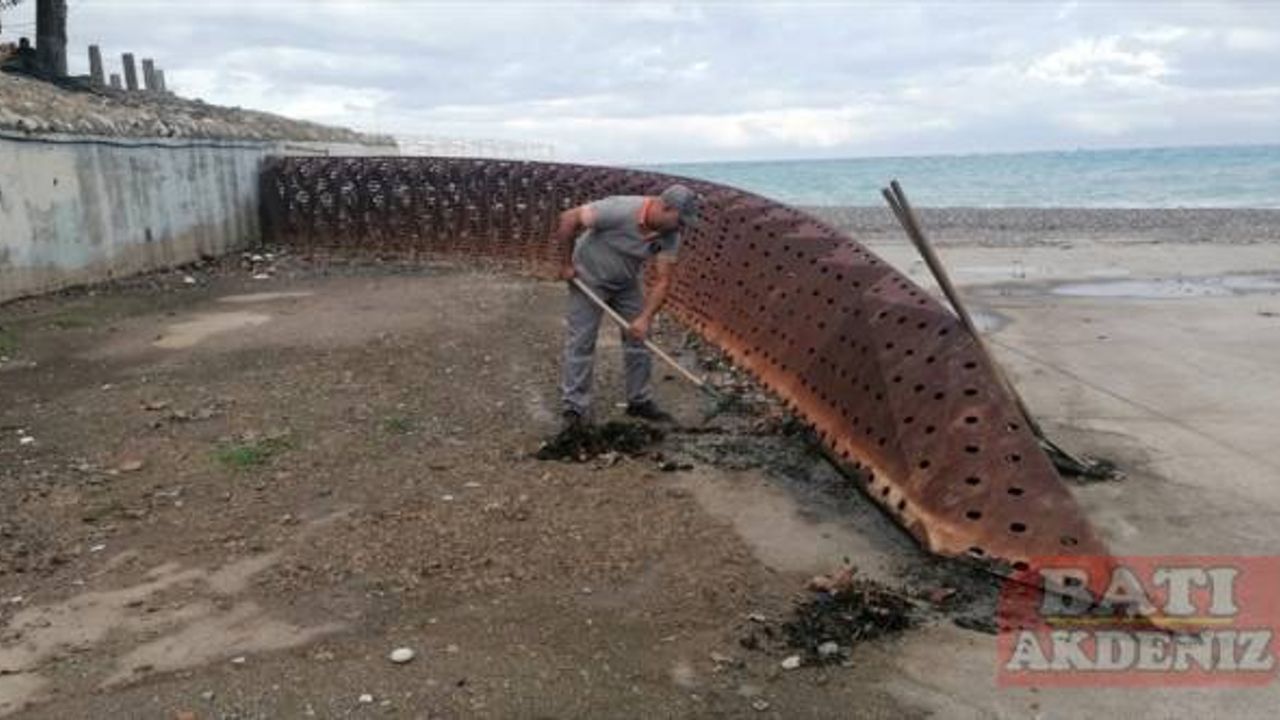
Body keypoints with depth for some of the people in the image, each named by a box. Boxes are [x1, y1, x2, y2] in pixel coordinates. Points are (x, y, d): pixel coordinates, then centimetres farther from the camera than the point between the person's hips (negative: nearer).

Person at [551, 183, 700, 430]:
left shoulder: (670, 235, -18)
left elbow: (662, 280, -16)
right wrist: (566, 263, -19)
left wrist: (645, 318, -28)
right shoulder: (620, 210, -35)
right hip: (588, 278, -5)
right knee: (581, 342, -3)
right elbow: (569, 218, -28)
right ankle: (575, 407, 6)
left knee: (638, 338, 5)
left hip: (626, 284, 5)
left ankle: (640, 401, 17)